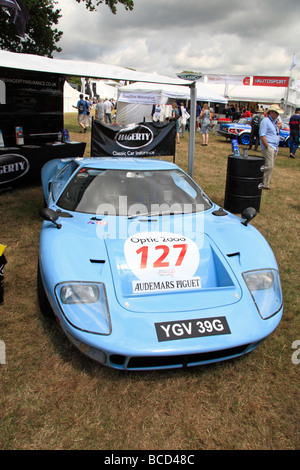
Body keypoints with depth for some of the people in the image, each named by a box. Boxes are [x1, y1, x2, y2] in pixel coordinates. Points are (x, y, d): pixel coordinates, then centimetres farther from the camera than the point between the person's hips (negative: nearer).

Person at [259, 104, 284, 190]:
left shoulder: (274, 121, 20)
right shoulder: (265, 121, -8)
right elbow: (262, 135, -15)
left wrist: (278, 127, 9)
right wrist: (267, 147, -18)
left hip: (275, 147, 9)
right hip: (268, 146, -9)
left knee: (271, 167, 8)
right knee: (269, 166, -15)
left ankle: (266, 184, 12)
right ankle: (264, 184, -10)